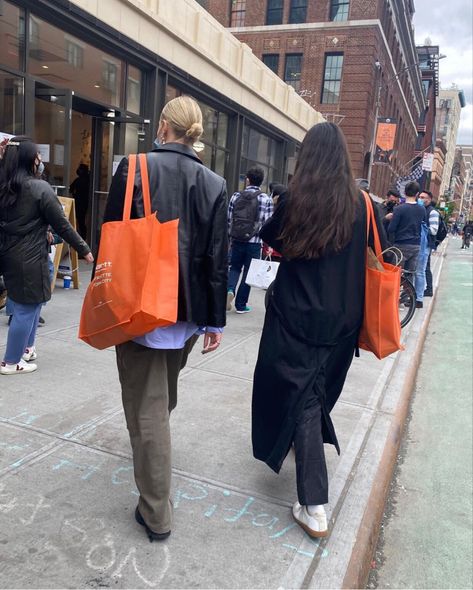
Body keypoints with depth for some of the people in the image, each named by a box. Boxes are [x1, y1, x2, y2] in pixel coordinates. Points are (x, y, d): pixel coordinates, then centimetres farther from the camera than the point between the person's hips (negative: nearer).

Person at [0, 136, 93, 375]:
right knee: (26, 308, 4)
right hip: (29, 257, -7)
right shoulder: (40, 188, -14)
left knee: (30, 303, 22)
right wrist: (84, 250, -3)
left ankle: (25, 348, 33)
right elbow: (62, 225, -11)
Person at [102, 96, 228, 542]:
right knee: (164, 392, 27)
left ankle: (155, 513, 13)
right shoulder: (214, 184, -1)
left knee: (146, 404, 4)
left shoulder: (134, 168, -9)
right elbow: (216, 258, -1)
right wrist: (215, 320, 4)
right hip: (187, 309, 5)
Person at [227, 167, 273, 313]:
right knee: (248, 273, 9)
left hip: (237, 241, 2)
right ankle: (241, 305, 16)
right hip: (254, 243, -2)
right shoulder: (266, 199, -6)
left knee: (235, 268, 20)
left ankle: (230, 290, -7)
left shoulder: (236, 196, 2)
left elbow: (229, 219, 4)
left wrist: (227, 237, 15)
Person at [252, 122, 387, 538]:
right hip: (341, 321, 3)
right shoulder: (362, 205, -5)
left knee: (299, 394, 5)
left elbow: (272, 240, 9)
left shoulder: (293, 200, -9)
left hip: (295, 316, -3)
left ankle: (315, 507, 2)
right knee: (318, 392, 21)